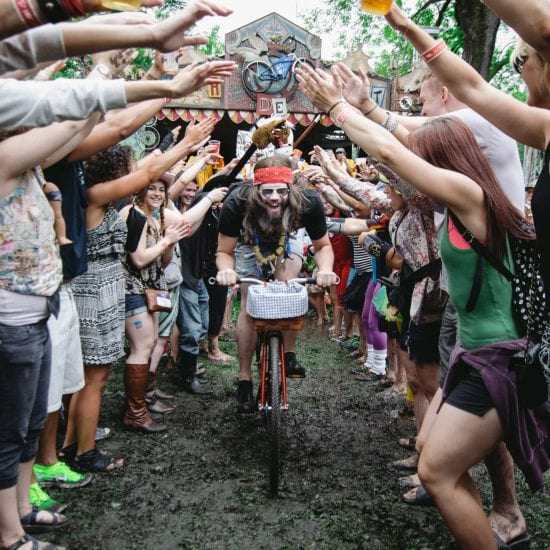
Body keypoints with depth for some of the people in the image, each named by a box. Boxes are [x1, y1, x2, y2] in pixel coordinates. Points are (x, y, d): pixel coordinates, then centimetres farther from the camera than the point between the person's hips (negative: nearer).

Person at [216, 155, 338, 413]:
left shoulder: (307, 202, -37)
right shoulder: (237, 203, -39)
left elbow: (323, 246, -19)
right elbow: (224, 252, -24)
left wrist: (325, 269, -41)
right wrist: (226, 270, -48)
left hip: (286, 242, 1)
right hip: (250, 245, 0)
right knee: (248, 307, -6)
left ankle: (289, 354, -1)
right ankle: (244, 380, 5)